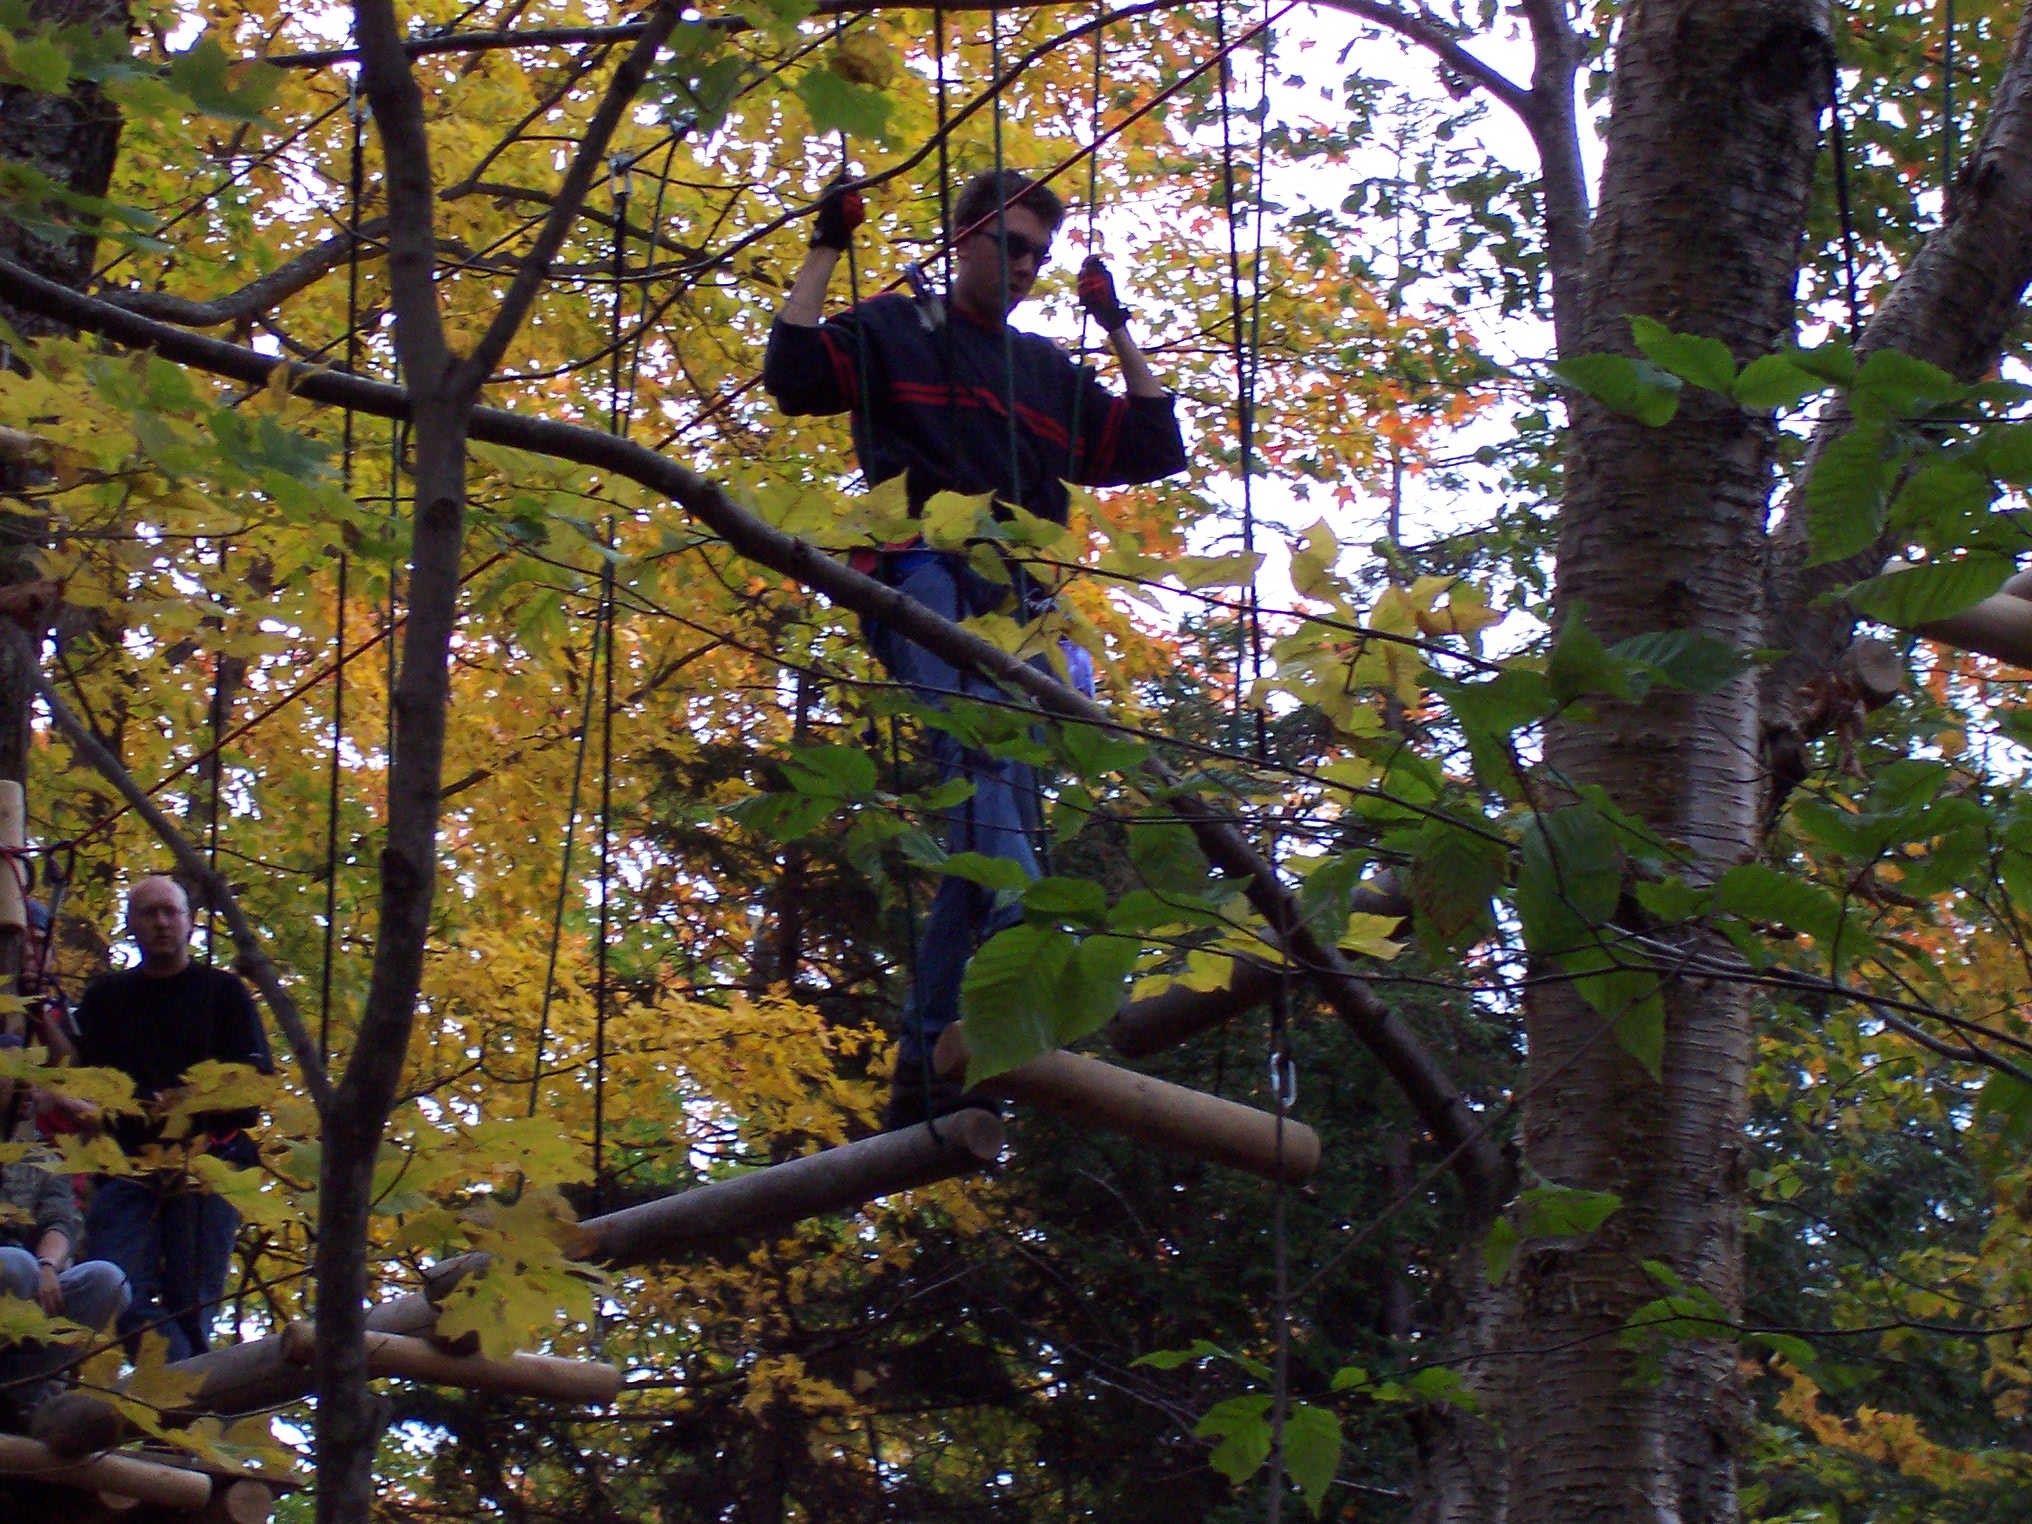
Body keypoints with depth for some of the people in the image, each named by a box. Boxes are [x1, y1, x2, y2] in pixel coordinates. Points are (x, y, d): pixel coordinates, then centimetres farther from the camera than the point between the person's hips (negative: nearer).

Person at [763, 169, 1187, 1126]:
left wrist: (1116, 328, 26)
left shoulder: (1048, 372, 30)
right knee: (982, 759, -31)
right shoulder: (897, 331, 17)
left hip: (1022, 605, 6)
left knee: (987, 821, -4)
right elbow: (791, 373, 1)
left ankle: (923, 1071, -6)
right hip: (931, 581, -5)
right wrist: (826, 249, 3)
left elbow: (1153, 450, 27)